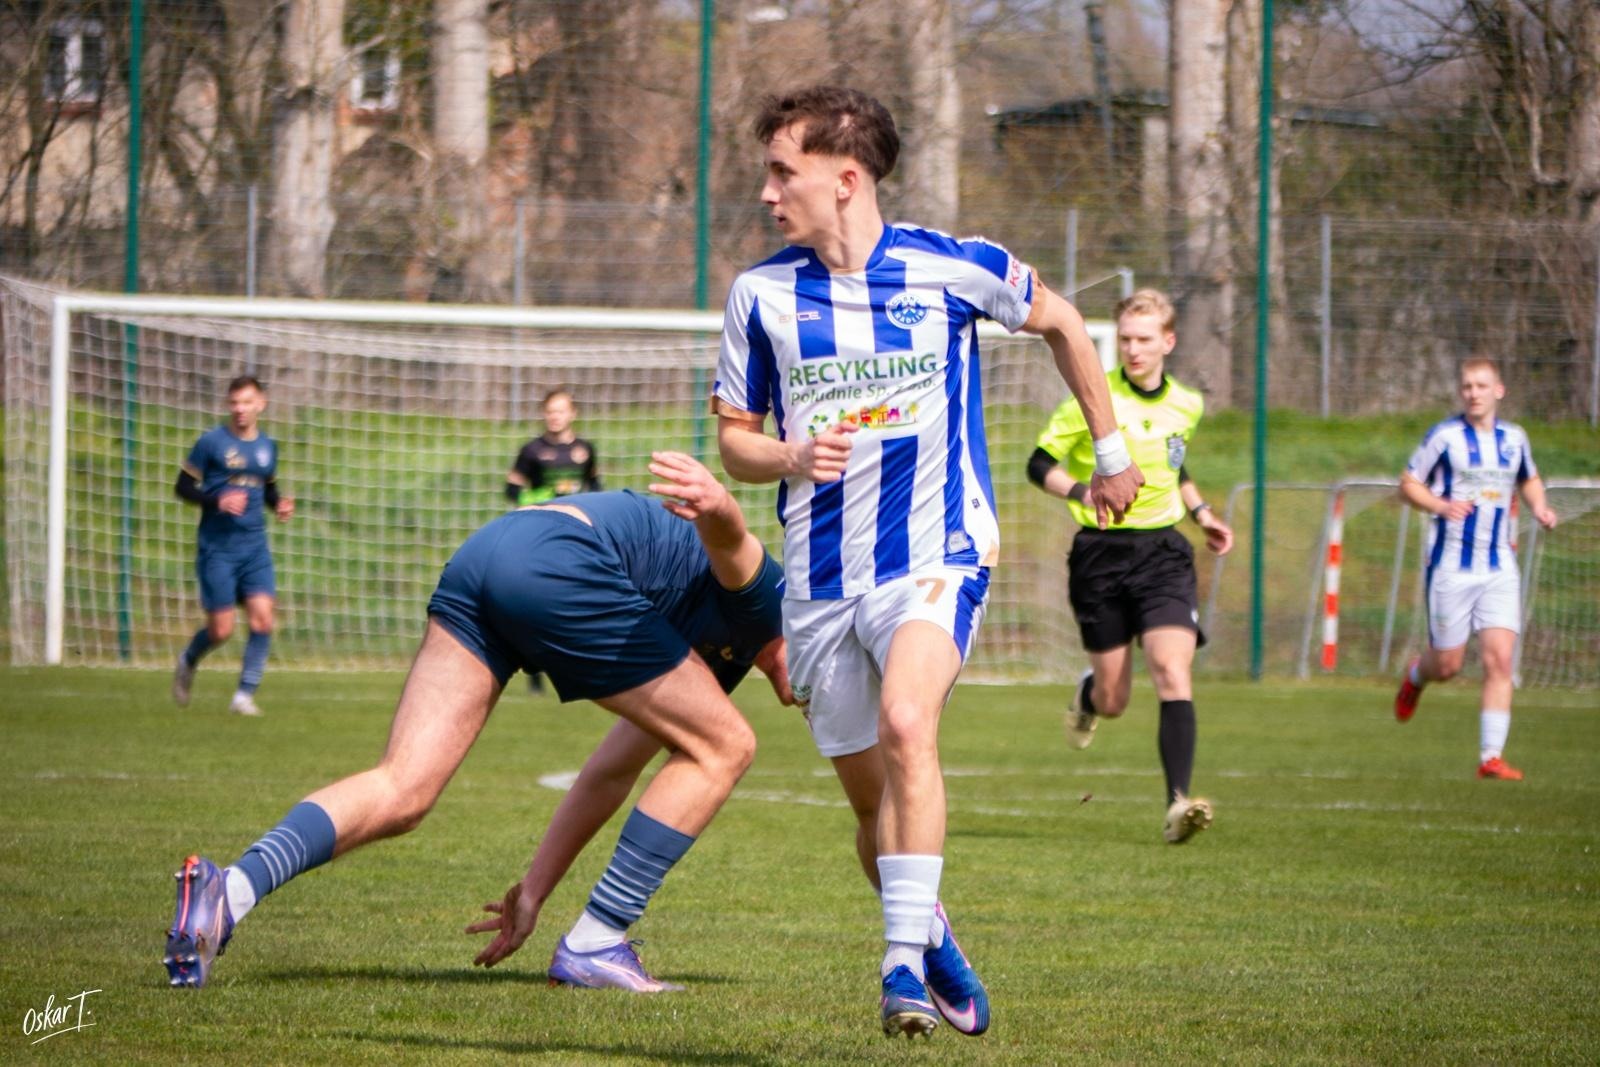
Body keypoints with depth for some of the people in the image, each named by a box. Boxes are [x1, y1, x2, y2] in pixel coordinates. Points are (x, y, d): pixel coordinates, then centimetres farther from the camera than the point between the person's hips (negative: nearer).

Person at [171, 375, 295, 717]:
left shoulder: (267, 447, 11)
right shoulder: (212, 442, -5)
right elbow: (183, 486, -3)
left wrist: (280, 505, 4)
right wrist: (217, 501, -19)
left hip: (254, 547, 4)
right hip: (217, 548, -4)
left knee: (263, 617, -13)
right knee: (221, 629, -4)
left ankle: (244, 694, -4)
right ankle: (188, 662, 29)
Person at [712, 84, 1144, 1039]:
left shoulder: (953, 270, -5)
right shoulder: (761, 293, 1)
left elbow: (1059, 320, 14)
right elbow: (734, 439, 10)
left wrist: (1112, 449, 20)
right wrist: (792, 458, -13)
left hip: (935, 556, -4)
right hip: (819, 575, 4)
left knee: (906, 724, -29)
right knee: (872, 795, 7)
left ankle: (907, 961, -30)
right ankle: (939, 950, 31)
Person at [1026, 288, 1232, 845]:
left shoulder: (1187, 405, 8)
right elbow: (1040, 464, -5)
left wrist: (1201, 513, 16)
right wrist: (1082, 491, -23)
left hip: (1163, 552, 2)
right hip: (1101, 553, -2)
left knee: (1172, 672, -19)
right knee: (1113, 701, 5)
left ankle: (1178, 803, -24)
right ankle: (1088, 693, 44)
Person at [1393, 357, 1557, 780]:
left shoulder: (1514, 439, 7)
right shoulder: (1444, 437, -6)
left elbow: (1529, 480, 26)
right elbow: (1408, 485, -2)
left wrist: (1539, 507, 5)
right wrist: (1440, 505, -20)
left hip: (1499, 568, 3)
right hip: (1451, 566, -3)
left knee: (1500, 660, -10)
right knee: (1447, 665, 3)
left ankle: (1491, 757, -8)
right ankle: (1415, 675, 41)